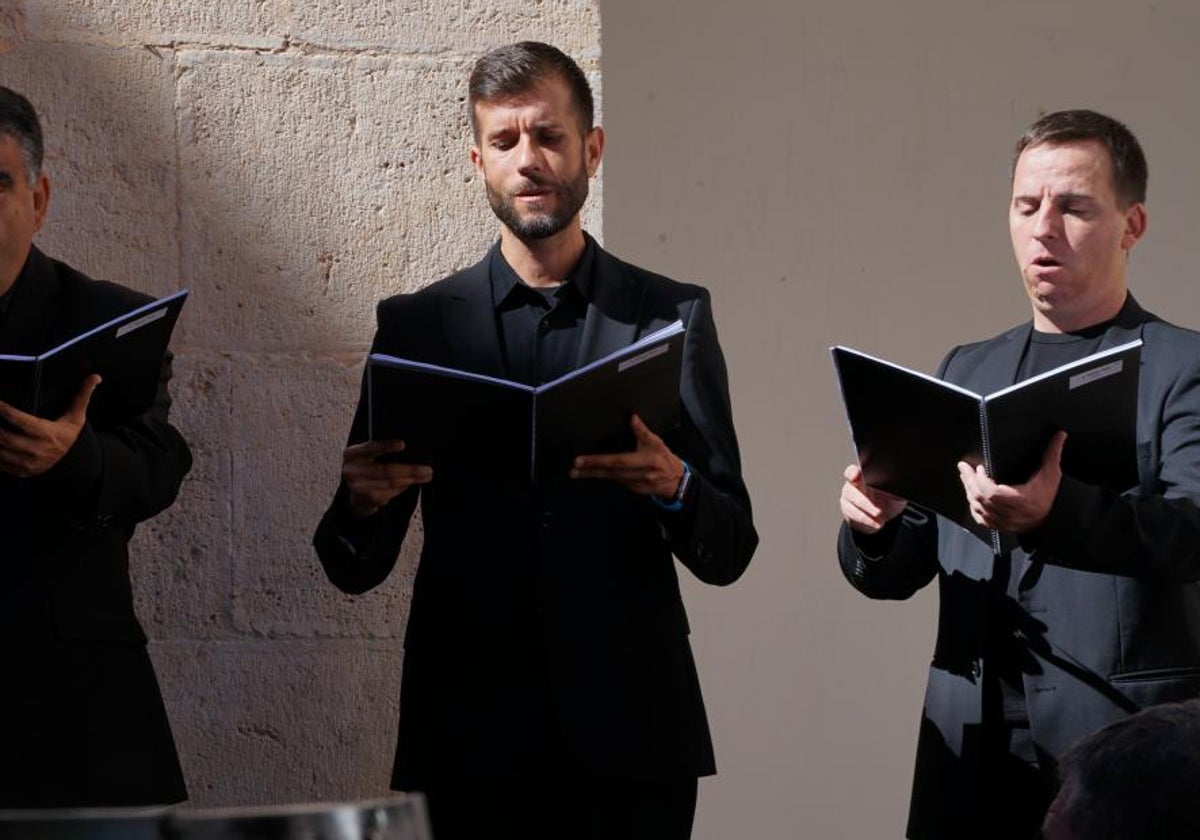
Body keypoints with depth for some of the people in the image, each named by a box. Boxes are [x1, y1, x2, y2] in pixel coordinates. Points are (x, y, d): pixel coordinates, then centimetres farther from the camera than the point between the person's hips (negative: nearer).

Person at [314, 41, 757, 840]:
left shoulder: (674, 316, 5)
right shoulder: (416, 325, 6)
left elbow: (728, 551, 2)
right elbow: (356, 567, 5)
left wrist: (672, 486, -19)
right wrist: (363, 504, -17)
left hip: (628, 733, 0)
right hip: (471, 735, 0)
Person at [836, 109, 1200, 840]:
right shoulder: (967, 371, 14)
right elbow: (898, 572, 12)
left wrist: (1060, 510, -39)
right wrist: (874, 524, -12)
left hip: (1126, 751, -4)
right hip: (974, 751, 5)